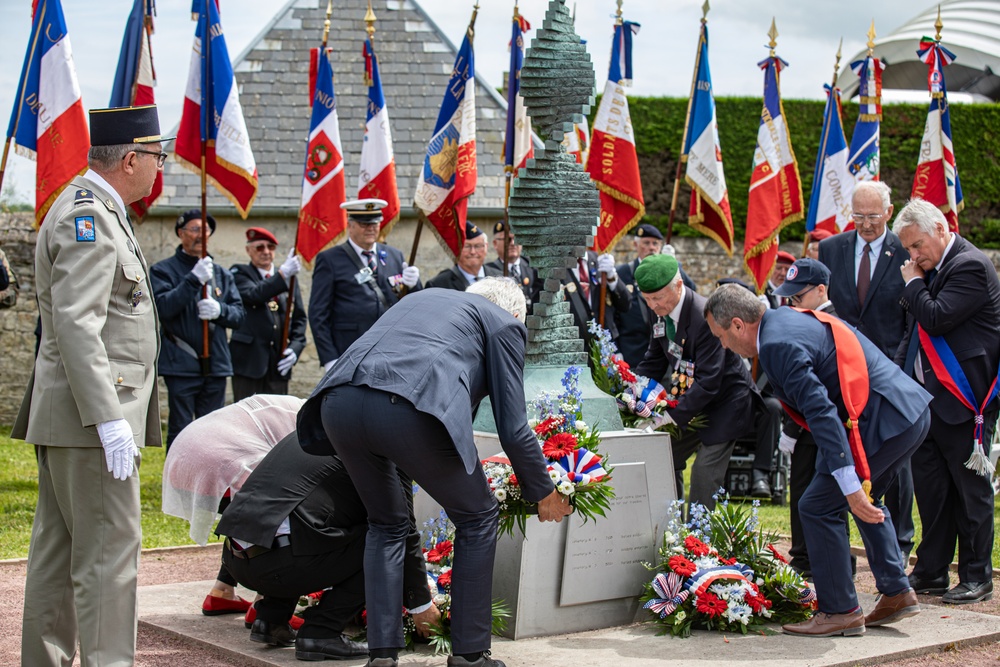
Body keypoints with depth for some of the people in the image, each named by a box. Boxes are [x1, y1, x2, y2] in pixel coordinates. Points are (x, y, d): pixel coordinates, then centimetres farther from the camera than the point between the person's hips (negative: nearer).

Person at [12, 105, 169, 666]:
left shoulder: (94, 211, 18)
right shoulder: (88, 216, -14)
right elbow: (76, 324, -23)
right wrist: (109, 418, -25)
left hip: (66, 417, 10)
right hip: (89, 414, -10)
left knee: (59, 551, 13)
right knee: (109, 551, -8)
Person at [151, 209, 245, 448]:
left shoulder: (222, 274, 16)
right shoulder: (163, 270, 2)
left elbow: (239, 314, 10)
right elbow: (163, 307, -13)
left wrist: (220, 310, -12)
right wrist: (194, 279, -21)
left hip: (216, 365, 4)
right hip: (181, 365, -4)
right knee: (180, 432, -4)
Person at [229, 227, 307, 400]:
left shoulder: (288, 279, 15)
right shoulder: (239, 274, 3)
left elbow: (299, 318, 14)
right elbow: (254, 294, -19)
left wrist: (295, 348, -1)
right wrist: (283, 274, -28)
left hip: (279, 364, 4)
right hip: (249, 361, -4)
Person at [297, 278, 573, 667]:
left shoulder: (424, 297, 37)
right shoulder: (505, 324, 20)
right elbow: (513, 430, 15)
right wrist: (543, 494, 31)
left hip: (338, 401, 6)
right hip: (410, 409, -6)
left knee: (388, 522, 28)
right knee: (477, 519, 18)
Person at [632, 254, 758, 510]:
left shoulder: (706, 317, -29)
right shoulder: (662, 313, -3)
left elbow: (709, 382, -30)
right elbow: (654, 362, 10)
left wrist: (673, 415, -33)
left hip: (724, 401, -8)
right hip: (688, 399, 8)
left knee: (704, 473, -12)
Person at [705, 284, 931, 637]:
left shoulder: (780, 344, -18)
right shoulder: (785, 317, 13)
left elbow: (821, 413, -26)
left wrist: (851, 486, -28)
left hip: (884, 421, -10)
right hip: (912, 411, 11)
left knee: (818, 506, -3)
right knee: (866, 502, 27)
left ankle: (840, 611, 5)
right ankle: (896, 594, 32)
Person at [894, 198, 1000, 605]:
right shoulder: (930, 270, 14)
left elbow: (937, 319, -23)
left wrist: (913, 283, -8)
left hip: (963, 400, -8)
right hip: (928, 396, 9)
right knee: (929, 485, 10)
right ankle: (931, 572, 18)